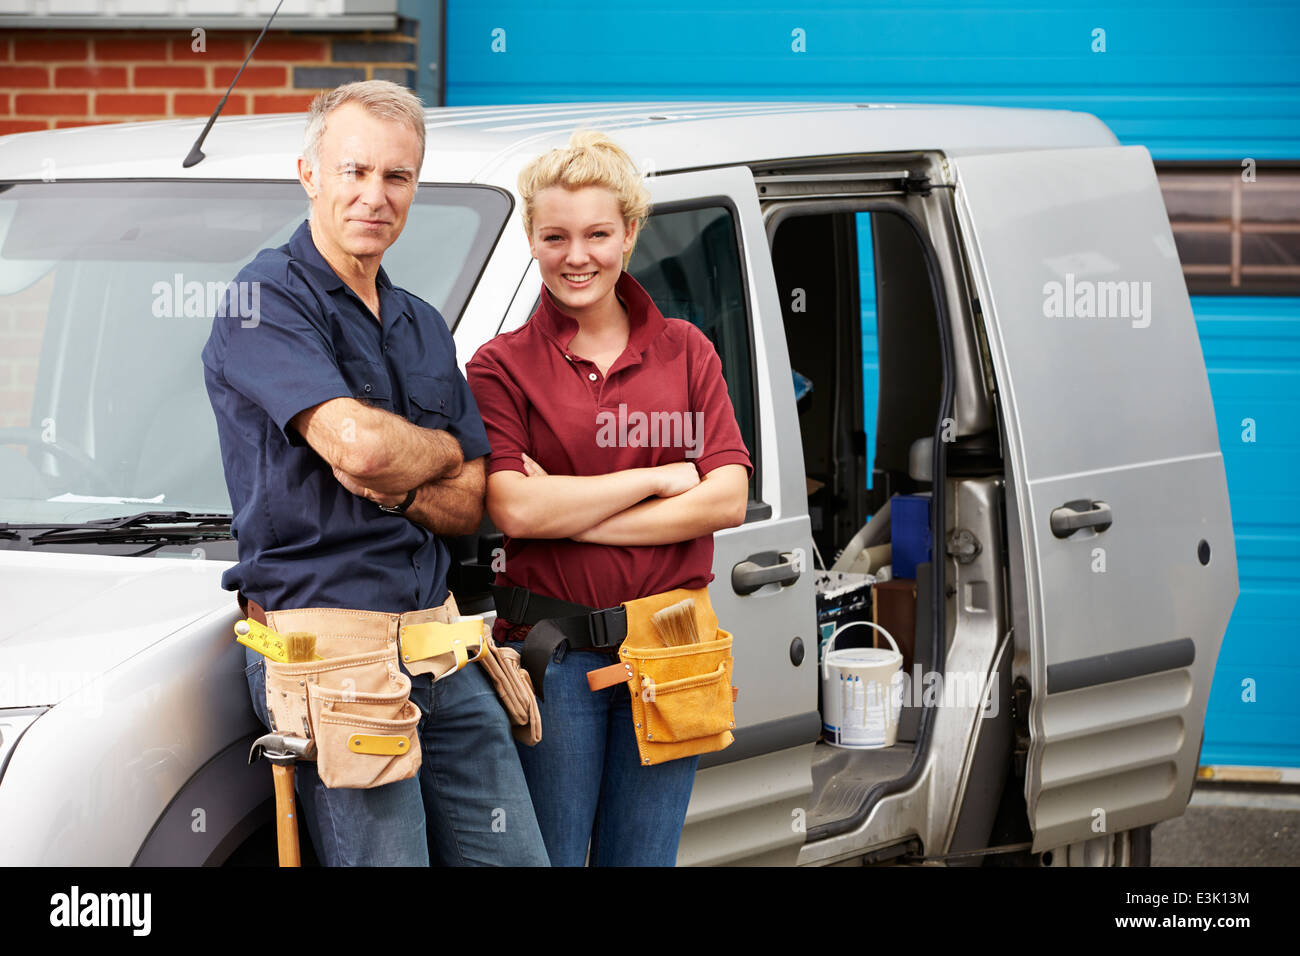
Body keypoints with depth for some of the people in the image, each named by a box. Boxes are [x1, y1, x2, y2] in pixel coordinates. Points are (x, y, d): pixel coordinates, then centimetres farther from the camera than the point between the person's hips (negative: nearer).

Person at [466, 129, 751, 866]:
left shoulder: (687, 353, 9)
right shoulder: (502, 367, 0)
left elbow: (728, 500, -3)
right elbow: (515, 510, -14)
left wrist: (572, 517, -11)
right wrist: (656, 479, -9)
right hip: (552, 657, -3)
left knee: (644, 859, 9)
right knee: (548, 858, 0)